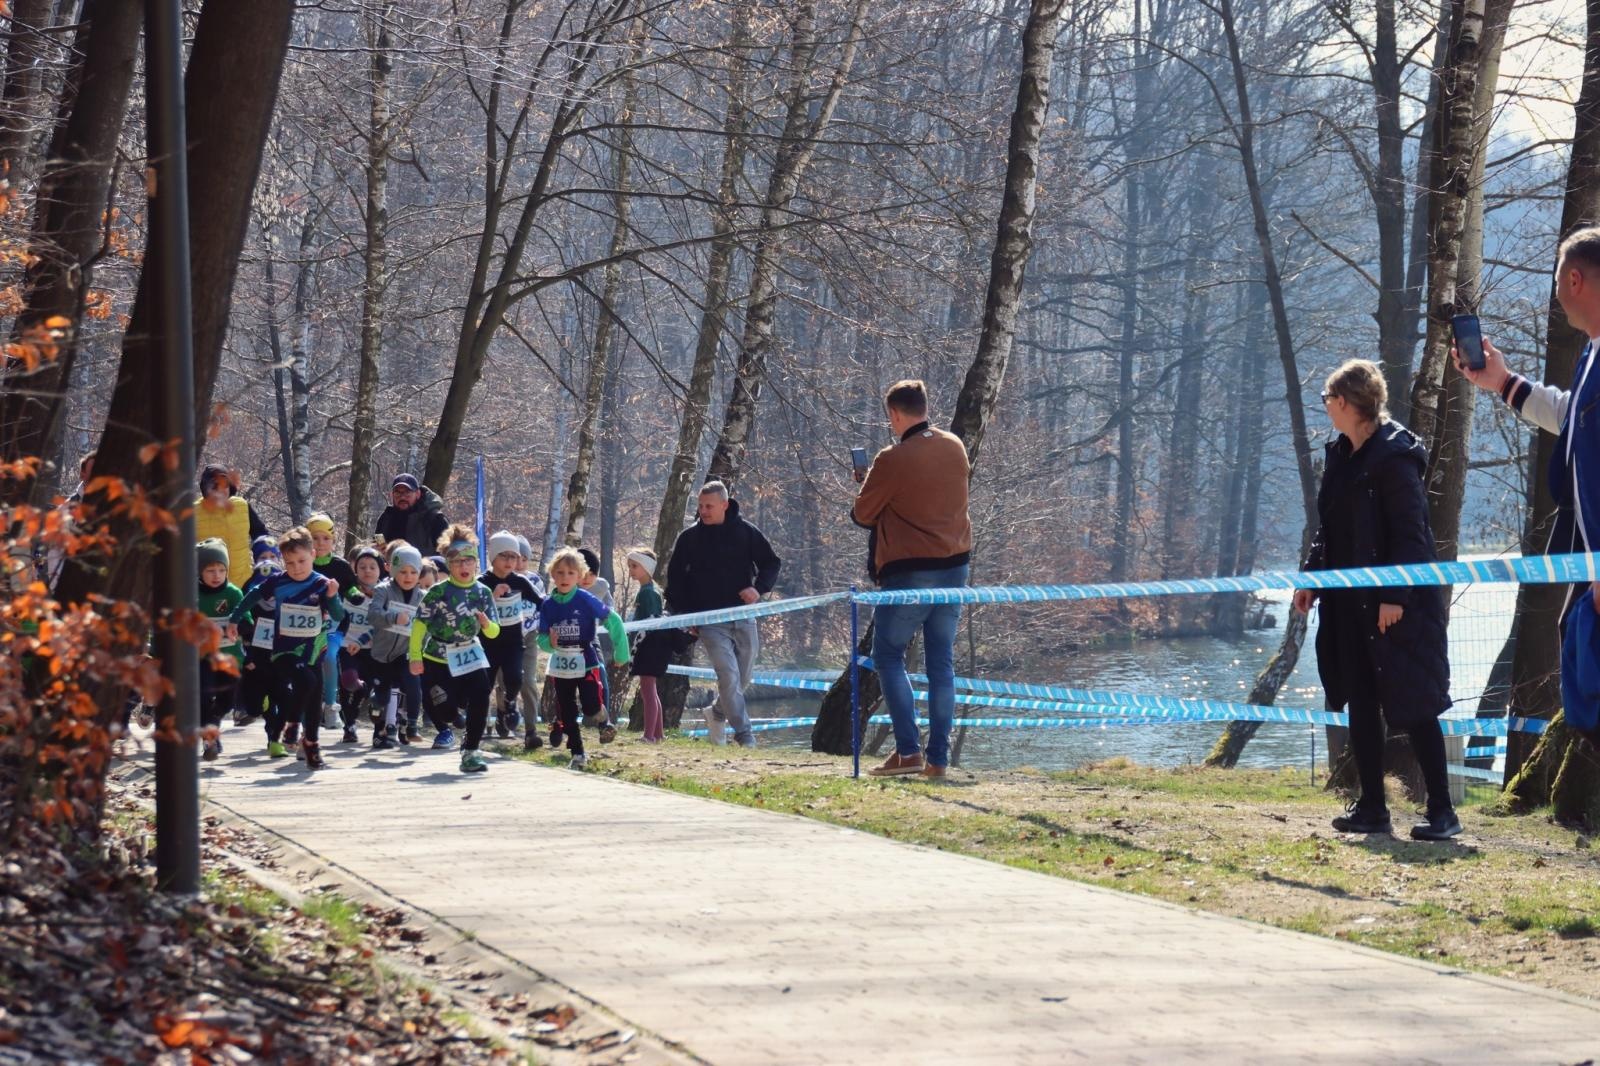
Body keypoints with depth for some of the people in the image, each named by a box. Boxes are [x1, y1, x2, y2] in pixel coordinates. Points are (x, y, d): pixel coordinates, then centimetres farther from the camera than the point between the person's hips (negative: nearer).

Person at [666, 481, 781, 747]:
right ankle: (743, 734, -11)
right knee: (729, 675, -15)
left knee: (742, 679, 10)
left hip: (743, 617, 2)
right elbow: (675, 578, 9)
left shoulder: (746, 532, 2)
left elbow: (771, 563, 8)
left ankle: (717, 714, 37)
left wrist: (759, 588, -11)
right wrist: (684, 615, 0)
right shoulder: (689, 538, 2)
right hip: (710, 622, -2)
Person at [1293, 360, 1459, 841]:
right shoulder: (1341, 455, 13)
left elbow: (1409, 531, -17)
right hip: (1351, 603, 9)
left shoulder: (1395, 456, -14)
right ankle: (1371, 806, 15)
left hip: (1398, 606, -9)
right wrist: (1311, 576, 11)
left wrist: (1395, 596, -21)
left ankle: (1442, 811, -1)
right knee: (1360, 705, 9)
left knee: (1413, 707, -6)